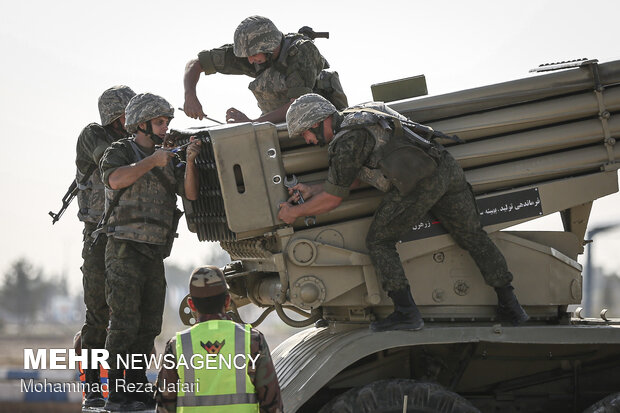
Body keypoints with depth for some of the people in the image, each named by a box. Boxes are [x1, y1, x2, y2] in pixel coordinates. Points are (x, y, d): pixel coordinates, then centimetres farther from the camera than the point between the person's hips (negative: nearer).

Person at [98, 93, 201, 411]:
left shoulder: (167, 160, 16)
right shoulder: (119, 152, -2)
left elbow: (190, 193, 3)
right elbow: (115, 179, -24)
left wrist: (190, 160, -11)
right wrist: (151, 161, -18)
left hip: (154, 254, 7)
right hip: (124, 250, -7)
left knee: (149, 326, 9)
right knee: (124, 324, -10)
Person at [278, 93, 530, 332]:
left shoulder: (346, 142, -6)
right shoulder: (355, 118, 23)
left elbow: (333, 198, -1)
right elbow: (355, 178, 30)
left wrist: (294, 213, 12)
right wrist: (312, 191, 30)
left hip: (419, 182, -9)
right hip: (447, 167, 9)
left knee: (379, 241, 4)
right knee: (473, 237, 16)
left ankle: (406, 313, 0)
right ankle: (509, 305, 20)